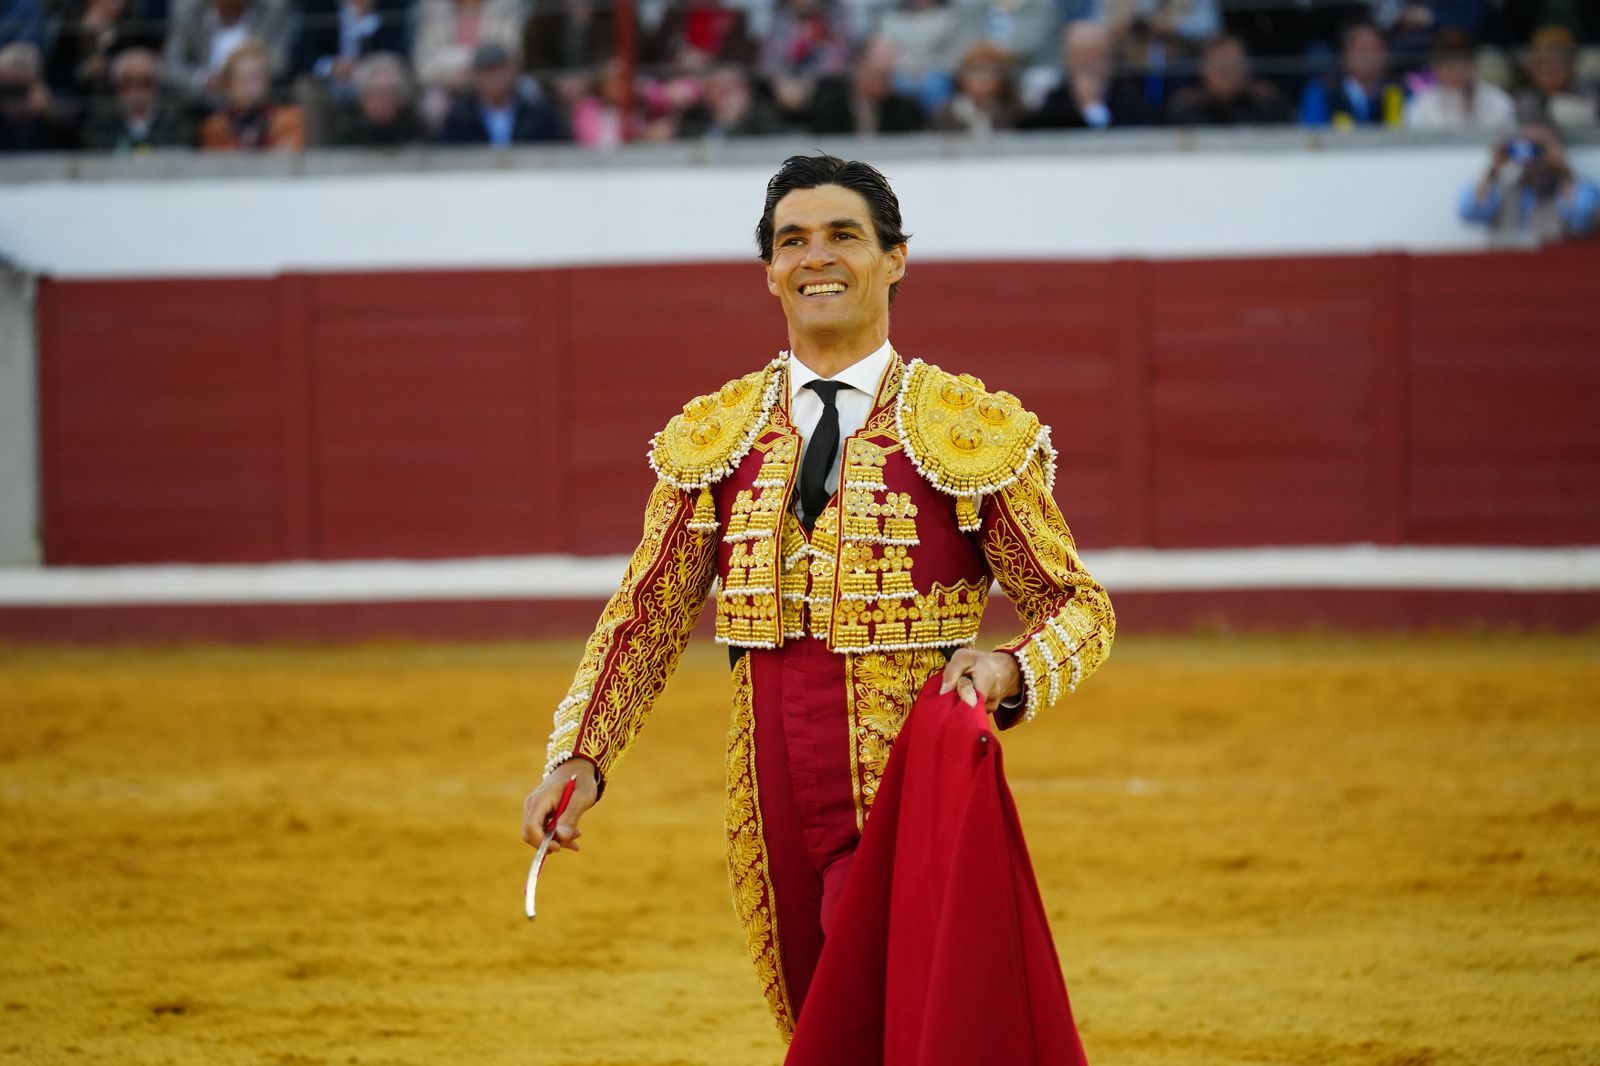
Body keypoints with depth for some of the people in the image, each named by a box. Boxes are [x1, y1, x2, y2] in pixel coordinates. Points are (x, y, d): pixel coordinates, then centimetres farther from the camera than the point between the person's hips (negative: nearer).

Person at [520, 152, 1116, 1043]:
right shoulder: (715, 438, 10)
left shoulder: (974, 431, 0)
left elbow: (1080, 603, 4)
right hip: (773, 822, 4)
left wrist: (1010, 671, -18)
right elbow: (647, 613, 14)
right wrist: (579, 759, 1)